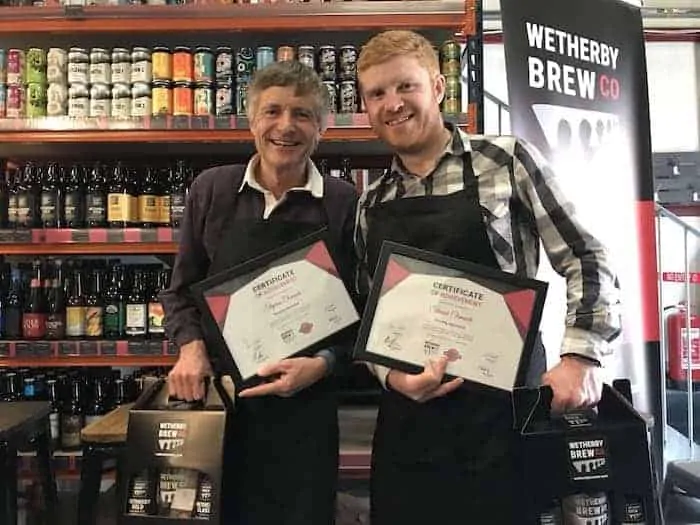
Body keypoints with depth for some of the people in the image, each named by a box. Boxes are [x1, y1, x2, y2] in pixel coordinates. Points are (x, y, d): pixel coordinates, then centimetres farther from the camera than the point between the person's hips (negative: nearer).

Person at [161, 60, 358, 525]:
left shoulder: (344, 203, -5)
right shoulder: (211, 190, 1)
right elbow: (182, 289, 9)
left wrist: (322, 364, -16)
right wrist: (191, 346, -8)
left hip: (305, 402, -1)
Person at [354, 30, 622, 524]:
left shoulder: (506, 160, -2)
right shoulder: (371, 203, 8)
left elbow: (586, 261, -3)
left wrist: (581, 357, -14)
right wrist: (390, 373, -7)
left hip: (505, 407, -3)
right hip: (408, 419, 4)